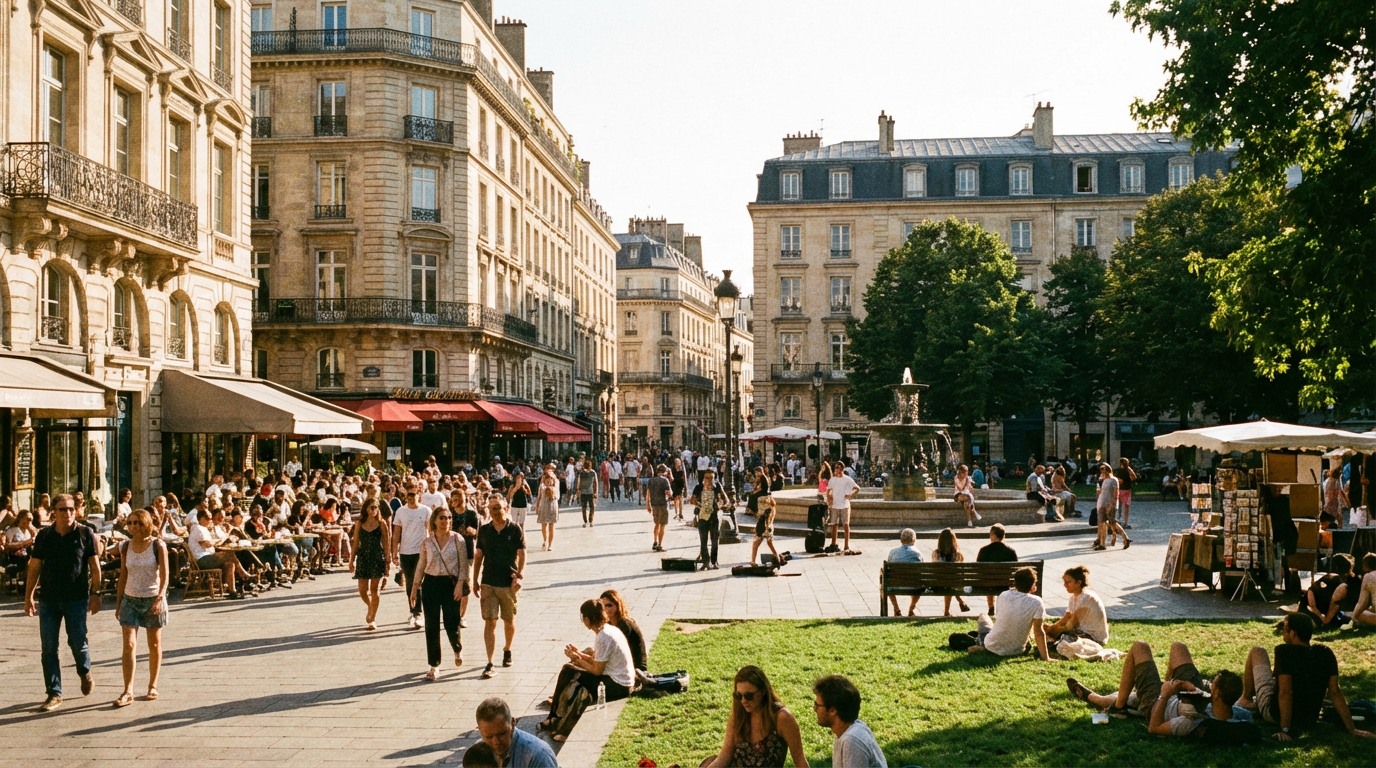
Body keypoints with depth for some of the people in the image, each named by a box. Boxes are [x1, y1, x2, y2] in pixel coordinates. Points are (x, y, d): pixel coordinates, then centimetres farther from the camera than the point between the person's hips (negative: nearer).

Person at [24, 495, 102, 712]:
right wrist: (28, 596, 4)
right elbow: (34, 568, 7)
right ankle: (54, 694, 9)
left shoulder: (85, 534, -3)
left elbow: (95, 567, 0)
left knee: (77, 641, 1)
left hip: (77, 598, -2)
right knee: (49, 648, 1)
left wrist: (95, 594, -5)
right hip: (48, 599, 2)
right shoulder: (44, 536, 3)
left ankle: (85, 673, 33)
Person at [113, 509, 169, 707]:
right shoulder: (125, 547, 3)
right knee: (129, 645, -9)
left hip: (153, 599, -2)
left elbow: (165, 574, -12)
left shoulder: (158, 545, -7)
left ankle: (153, 686, 23)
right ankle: (128, 692, -10)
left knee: (154, 645, 9)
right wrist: (118, 603, 9)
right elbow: (123, 576, 10)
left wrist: (160, 597, -25)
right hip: (130, 599, 2)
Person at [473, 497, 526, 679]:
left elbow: (521, 555, -6)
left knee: (509, 621, 14)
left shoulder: (515, 531, -3)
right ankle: (490, 664, -7)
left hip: (509, 584, -1)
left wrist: (519, 576, -20)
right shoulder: (484, 530, 4)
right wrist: (475, 581, 8)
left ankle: (507, 650, 40)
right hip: (488, 583, 1)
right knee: (489, 622, -6)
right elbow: (478, 556, 10)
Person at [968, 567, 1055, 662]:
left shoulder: (1003, 596, -9)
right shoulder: (1036, 603, -18)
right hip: (1016, 651, -2)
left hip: (992, 647, 2)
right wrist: (1045, 658, -12)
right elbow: (1039, 633, -18)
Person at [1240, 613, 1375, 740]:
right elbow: (1335, 692, -10)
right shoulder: (1326, 654, -10)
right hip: (1309, 721, 5)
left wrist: (1285, 730, -26)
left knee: (1257, 652, 10)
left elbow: (1285, 692, -29)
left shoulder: (1284, 651, -24)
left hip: (1276, 716, -5)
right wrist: (1352, 729, -6)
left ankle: (1247, 700, 27)